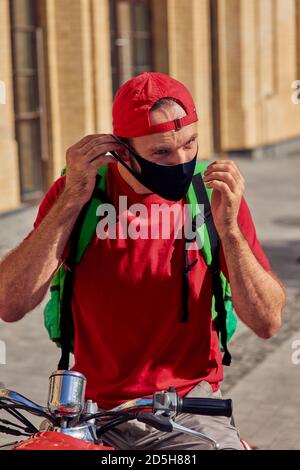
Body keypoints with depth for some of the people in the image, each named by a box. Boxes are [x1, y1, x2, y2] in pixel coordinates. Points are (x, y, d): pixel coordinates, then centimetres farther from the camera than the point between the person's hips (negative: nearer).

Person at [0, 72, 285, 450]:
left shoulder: (216, 195, -4)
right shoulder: (75, 191, -4)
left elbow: (267, 323, -7)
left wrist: (229, 230, -21)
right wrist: (72, 200, -19)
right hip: (95, 412, 1)